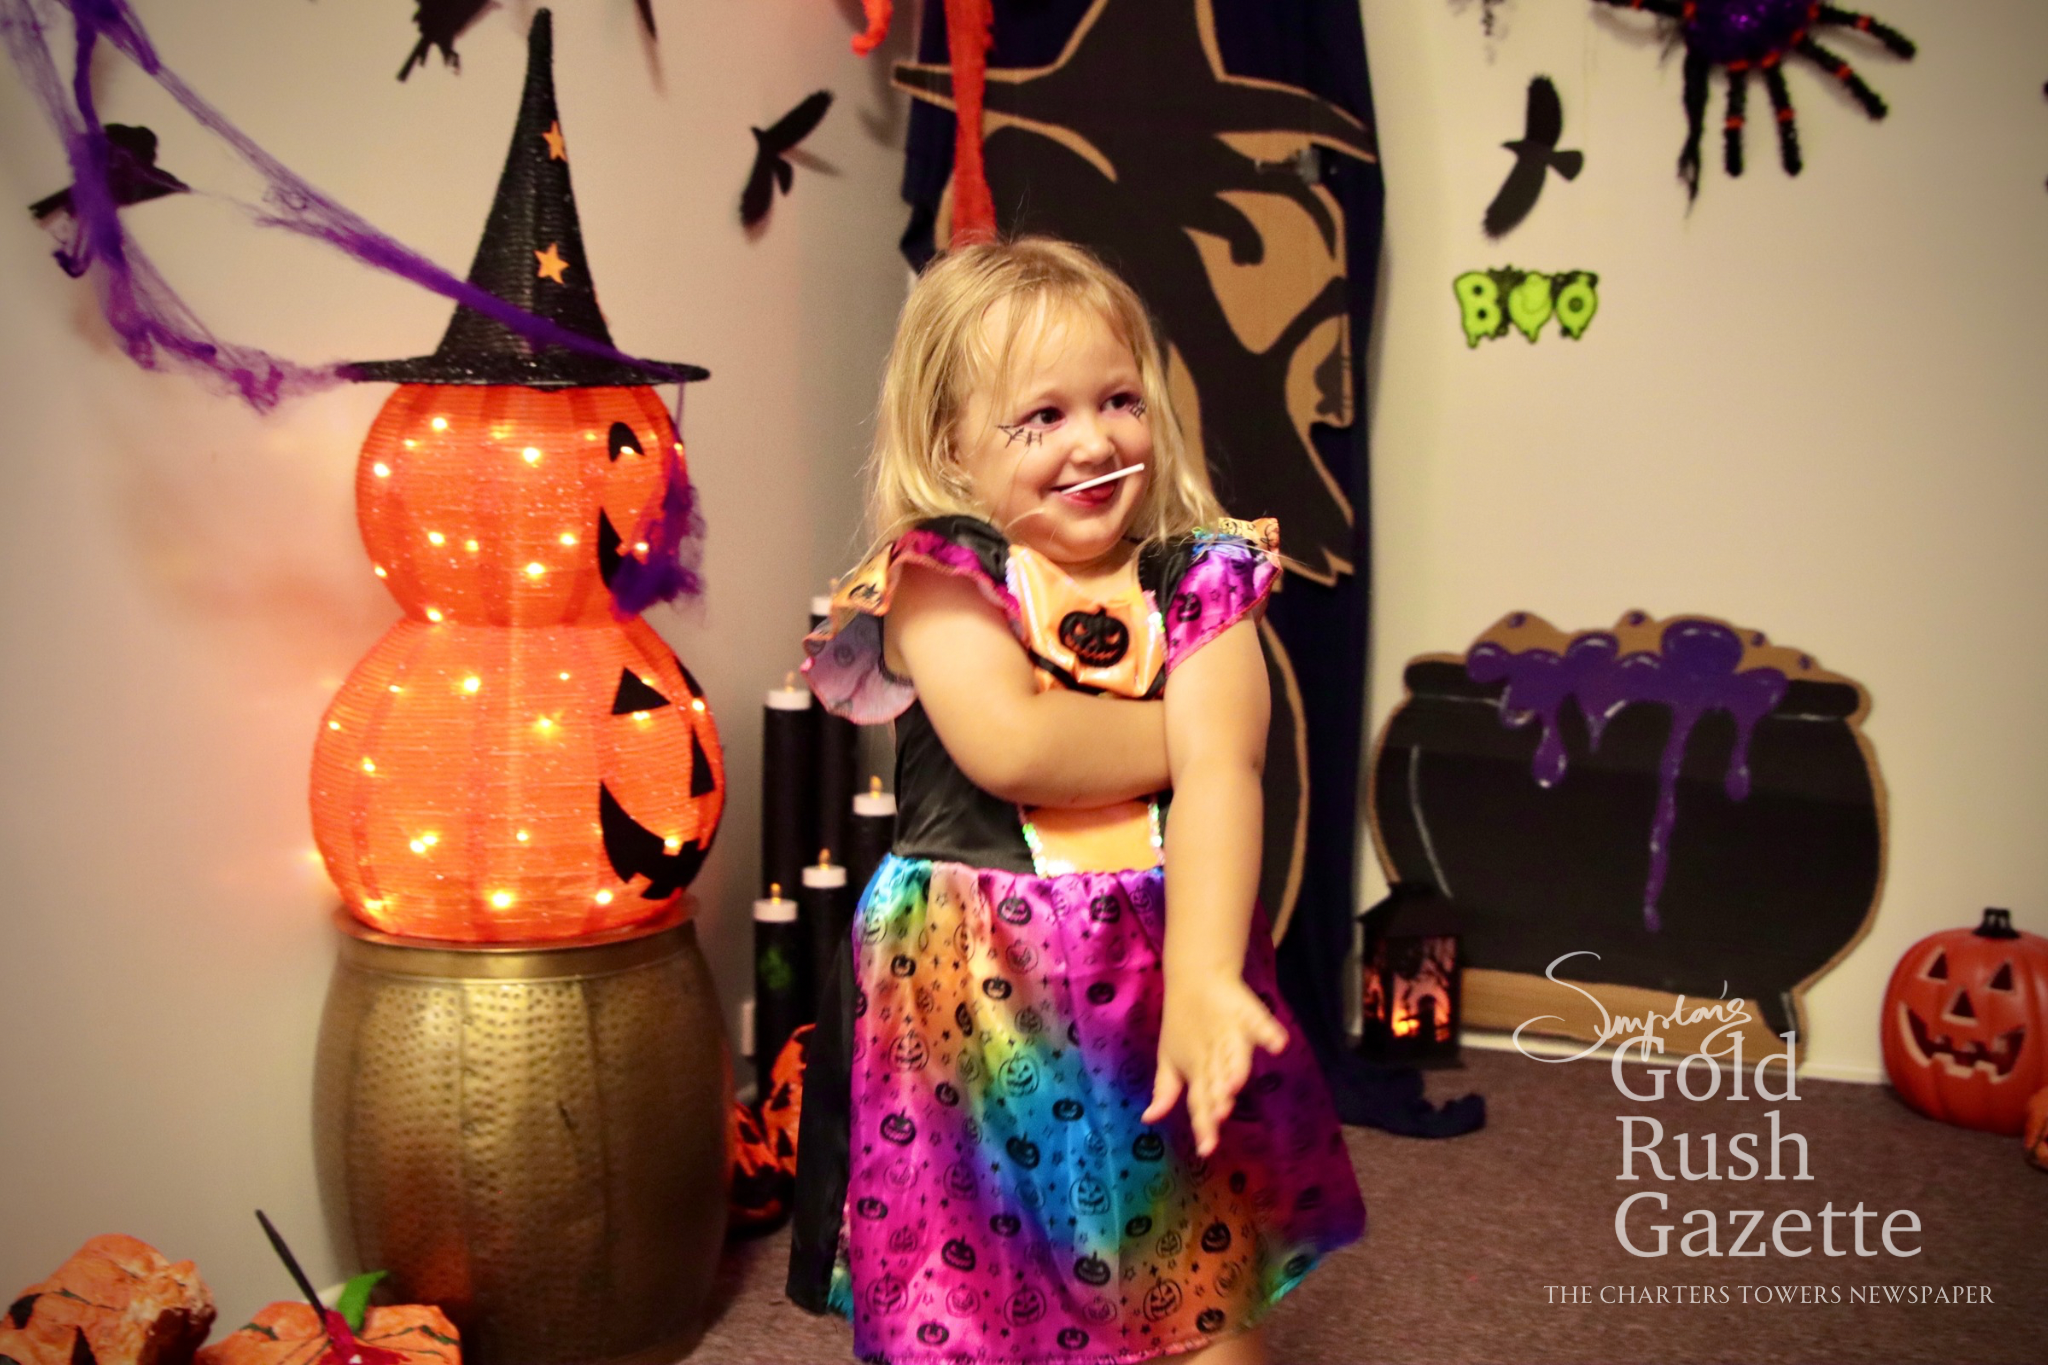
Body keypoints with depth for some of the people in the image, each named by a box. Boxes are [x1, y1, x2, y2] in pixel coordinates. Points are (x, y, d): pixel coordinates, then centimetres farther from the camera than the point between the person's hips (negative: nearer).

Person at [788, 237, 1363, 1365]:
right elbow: (1007, 744, -21)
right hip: (975, 1002, -2)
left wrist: (1201, 976, -26)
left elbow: (1221, 780, -13)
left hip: (1167, 983, 2)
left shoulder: (1199, 584, 0)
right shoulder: (941, 580, -5)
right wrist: (1188, 732, -8)